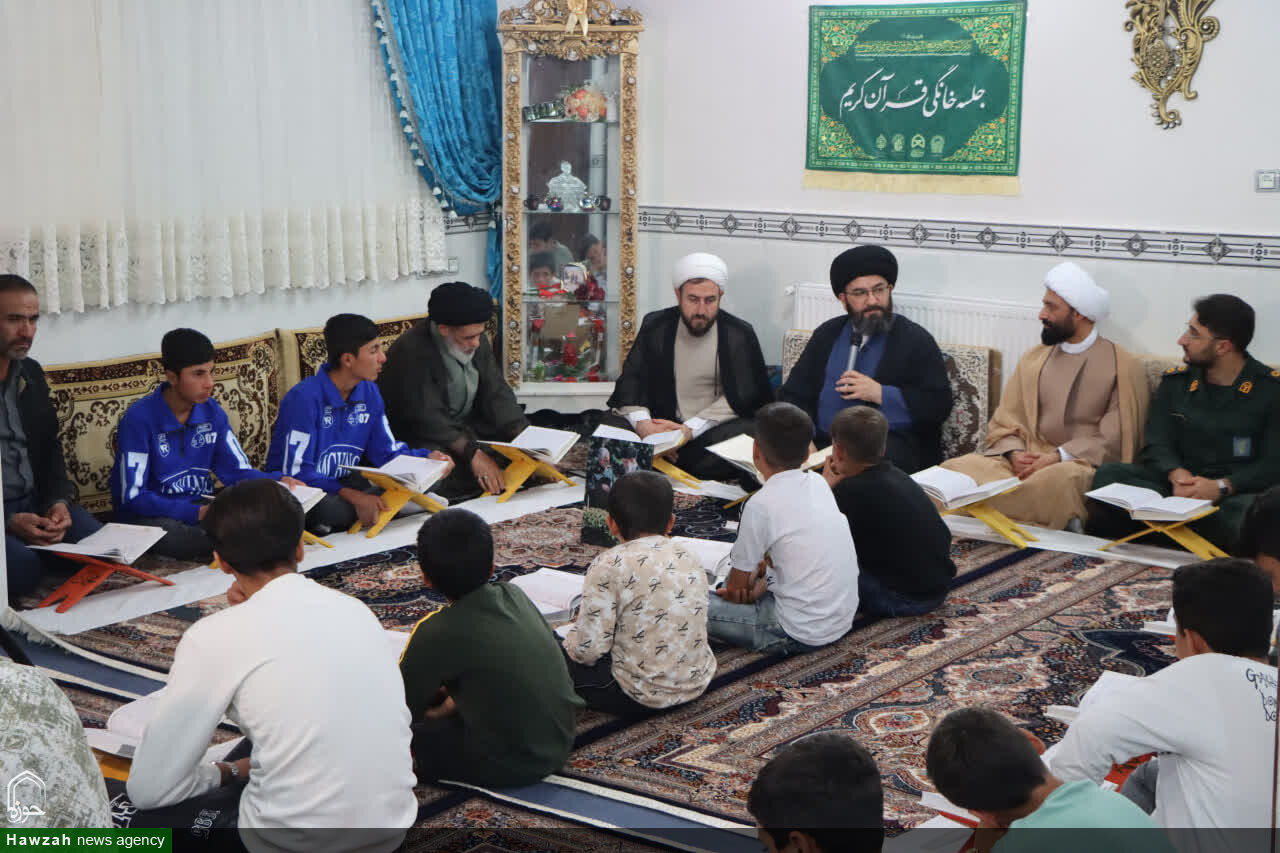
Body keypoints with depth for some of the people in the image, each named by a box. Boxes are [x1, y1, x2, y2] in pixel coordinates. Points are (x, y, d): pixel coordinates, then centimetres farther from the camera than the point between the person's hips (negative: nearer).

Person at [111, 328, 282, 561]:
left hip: (201, 505, 5)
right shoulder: (139, 419, -15)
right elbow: (132, 497, -18)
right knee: (169, 533, -40)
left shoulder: (211, 411, 3)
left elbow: (238, 471, 7)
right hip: (154, 514, -4)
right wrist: (197, 513, -29)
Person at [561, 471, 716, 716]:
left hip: (640, 698, -6)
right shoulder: (692, 561, 3)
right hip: (697, 684, 6)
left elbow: (589, 649, -17)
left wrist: (571, 641, 6)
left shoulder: (608, 566, -15)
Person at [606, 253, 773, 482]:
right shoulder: (655, 326, 7)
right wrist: (642, 423, -18)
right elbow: (631, 382, 4)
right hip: (662, 424, 2)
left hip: (715, 428, -2)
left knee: (747, 434, -35)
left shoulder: (740, 334, 0)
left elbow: (741, 397, -8)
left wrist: (690, 429, -20)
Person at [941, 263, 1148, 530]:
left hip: (1082, 465, -4)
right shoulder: (1033, 359, 19)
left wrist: (1059, 457, -15)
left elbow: (1116, 439, -4)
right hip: (1026, 460, 4)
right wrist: (1015, 454, -8)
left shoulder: (1123, 367, 4)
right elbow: (1004, 424, 14)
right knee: (955, 469, -24)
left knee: (1061, 478, -42)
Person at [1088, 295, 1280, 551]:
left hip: (1238, 491, -3)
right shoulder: (1175, 382, 11)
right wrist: (1177, 474, -19)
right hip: (1180, 487, 4)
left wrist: (1222, 486, -24)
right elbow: (1157, 446, 4)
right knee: (1109, 475, -23)